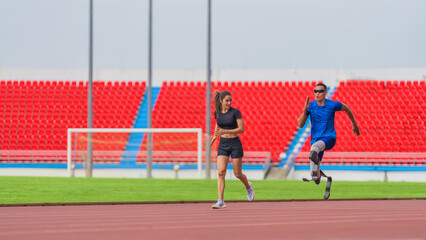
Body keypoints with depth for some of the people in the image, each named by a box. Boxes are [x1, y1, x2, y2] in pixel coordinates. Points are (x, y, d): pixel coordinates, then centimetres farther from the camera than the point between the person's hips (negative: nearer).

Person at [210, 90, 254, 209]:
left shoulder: (235, 112, -10)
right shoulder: (217, 112, 3)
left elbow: (241, 129, -14)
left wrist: (224, 131, -23)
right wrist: (215, 135, 6)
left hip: (235, 144, -3)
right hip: (223, 145, 3)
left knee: (238, 174, 5)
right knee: (221, 172, -13)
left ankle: (248, 187, 40)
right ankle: (220, 201, -16)